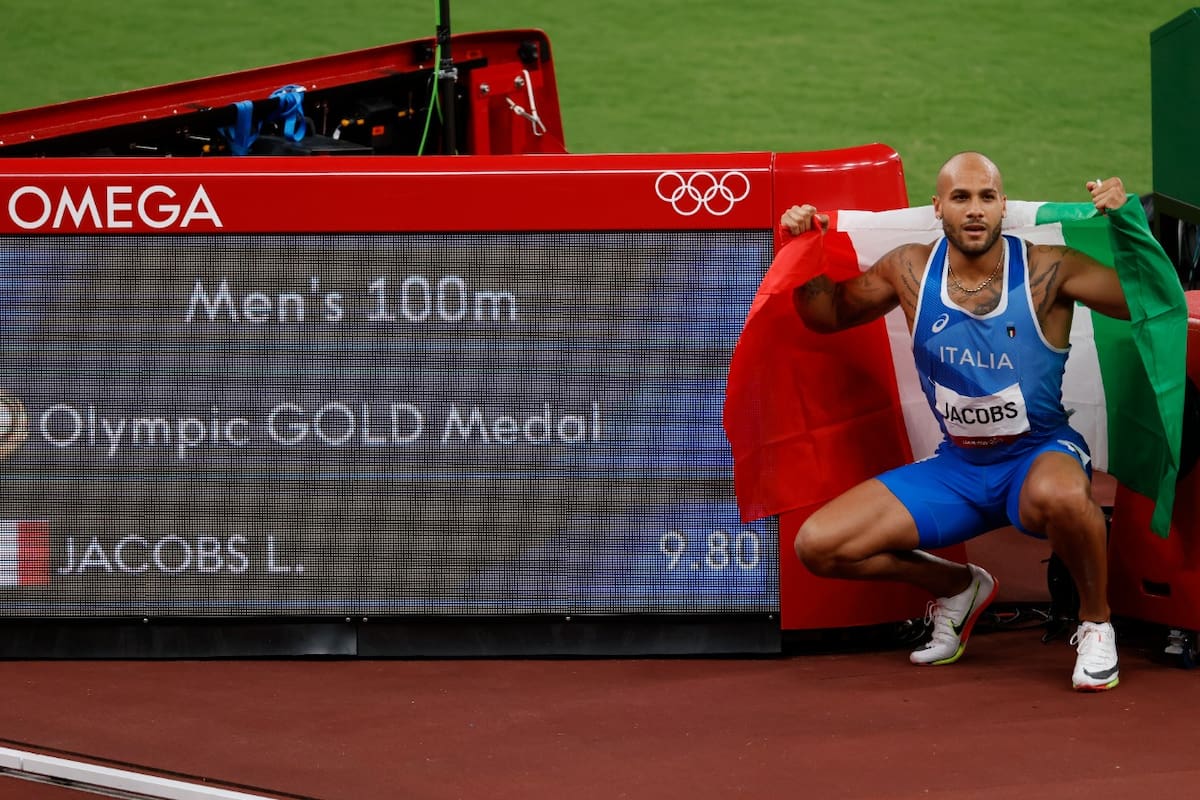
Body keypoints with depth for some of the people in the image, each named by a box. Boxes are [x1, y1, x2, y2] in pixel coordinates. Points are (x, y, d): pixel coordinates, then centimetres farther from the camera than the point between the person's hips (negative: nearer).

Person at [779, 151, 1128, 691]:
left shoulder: (1047, 271, -13)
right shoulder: (910, 271, -3)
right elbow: (829, 314, 14)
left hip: (1041, 456, -4)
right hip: (956, 468, 5)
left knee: (1059, 496, -44)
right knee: (817, 546, -8)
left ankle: (1096, 624, -12)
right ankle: (958, 587, 19)